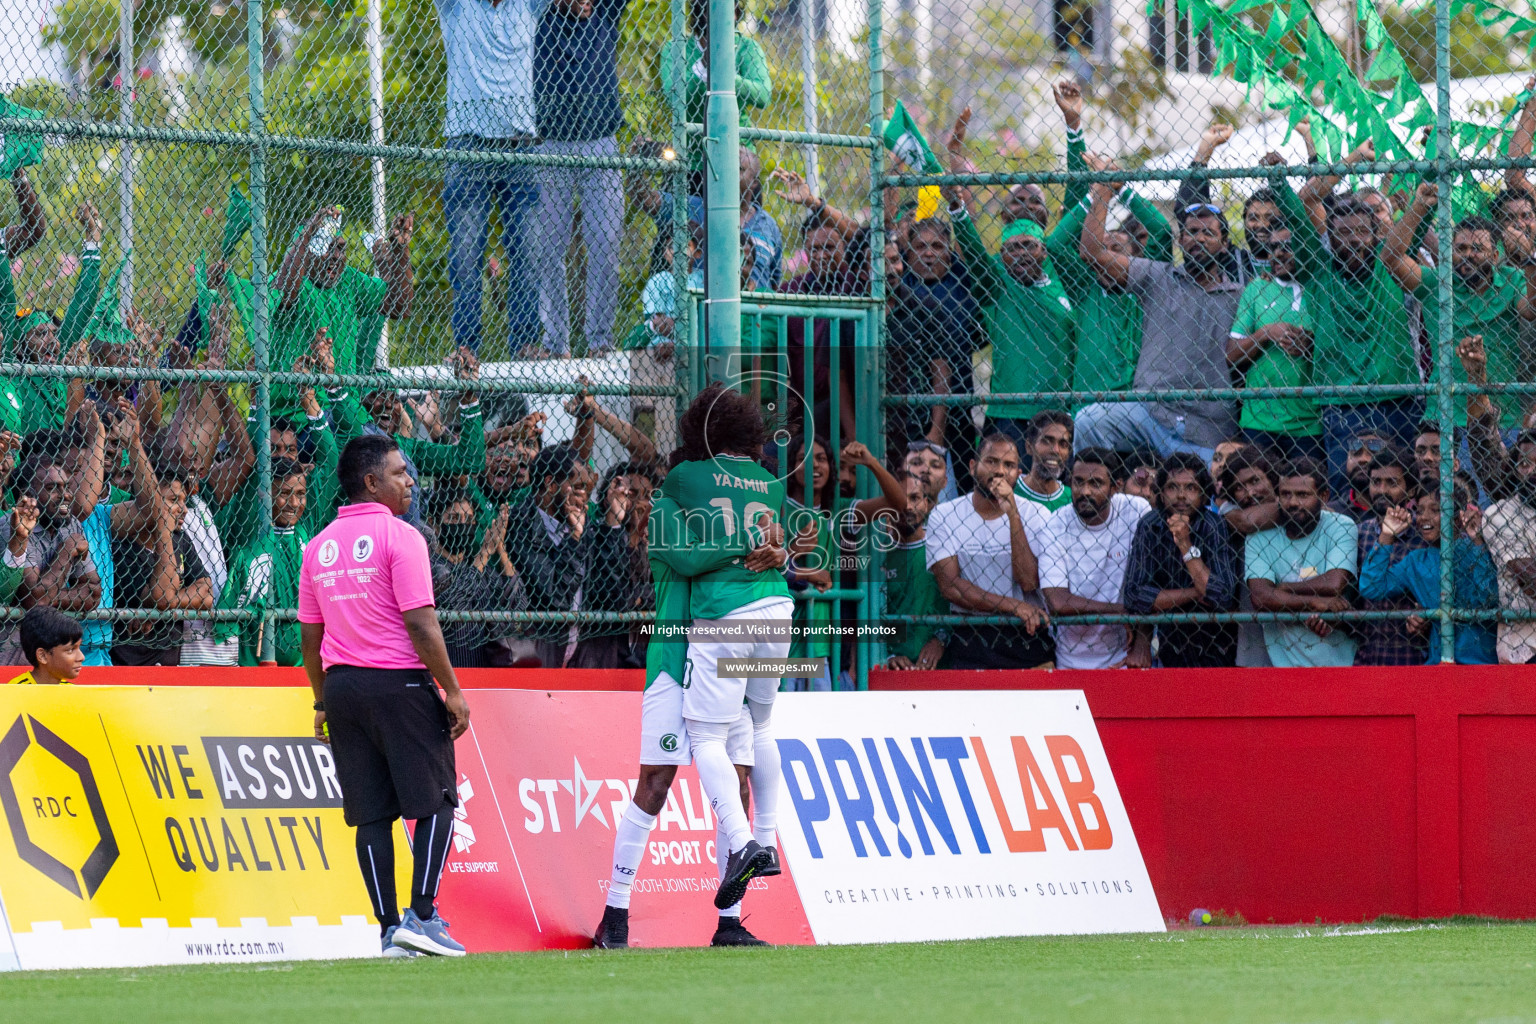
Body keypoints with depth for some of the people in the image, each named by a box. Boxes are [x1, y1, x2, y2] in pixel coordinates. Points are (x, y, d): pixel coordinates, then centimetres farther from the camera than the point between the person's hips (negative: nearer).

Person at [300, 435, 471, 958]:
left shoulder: (320, 546, 11)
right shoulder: (398, 537, -10)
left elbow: (309, 635, 14)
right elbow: (420, 623, -15)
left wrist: (323, 701, 22)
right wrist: (452, 690, -10)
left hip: (341, 684, 6)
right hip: (399, 681, -6)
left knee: (371, 815, 6)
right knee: (435, 801, 1)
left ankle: (390, 930, 5)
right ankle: (421, 916, -10)